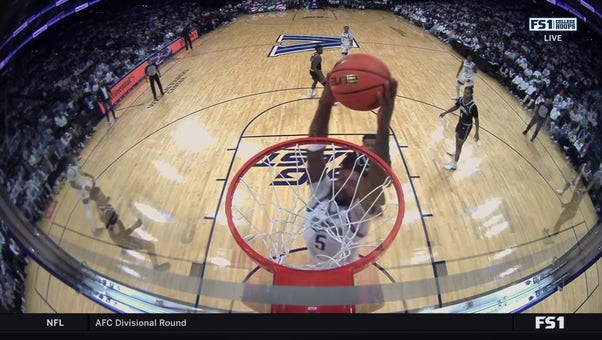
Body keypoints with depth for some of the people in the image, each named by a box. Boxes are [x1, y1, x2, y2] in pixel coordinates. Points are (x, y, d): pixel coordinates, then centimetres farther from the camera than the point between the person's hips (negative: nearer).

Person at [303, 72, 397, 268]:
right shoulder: (320, 193, -22)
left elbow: (379, 175, -53)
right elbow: (315, 147, -35)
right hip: (314, 273, 4)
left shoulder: (358, 214, -32)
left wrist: (383, 127, -66)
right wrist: (325, 103, -49)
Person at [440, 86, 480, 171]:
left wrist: (476, 133, -18)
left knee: (459, 144, 0)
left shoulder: (472, 106, -31)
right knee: (457, 138, 30)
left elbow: (476, 120, -21)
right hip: (460, 122, 8)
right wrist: (445, 112, 9)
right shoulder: (461, 100, -13)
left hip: (466, 126, -7)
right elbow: (455, 107, 11)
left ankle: (454, 165, 12)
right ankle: (456, 152, 60)